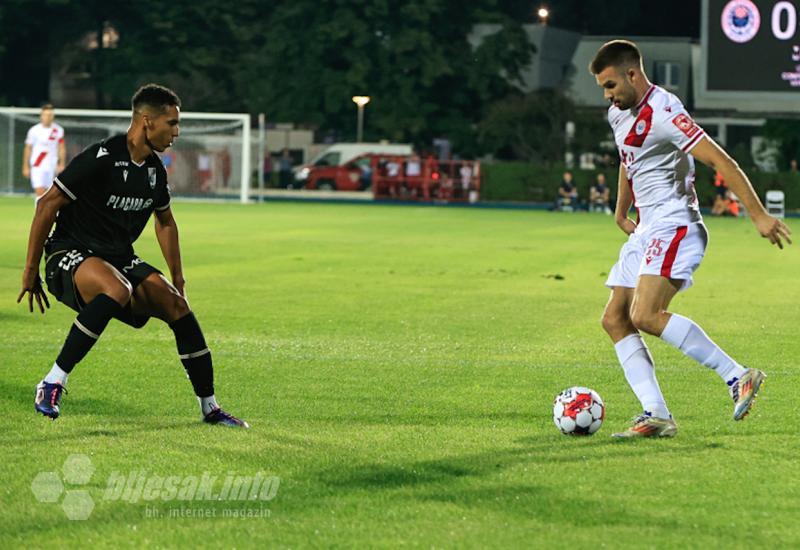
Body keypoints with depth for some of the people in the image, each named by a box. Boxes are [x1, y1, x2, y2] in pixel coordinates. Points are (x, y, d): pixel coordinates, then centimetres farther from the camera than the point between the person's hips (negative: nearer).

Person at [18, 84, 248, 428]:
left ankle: (210, 408, 2)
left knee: (175, 302, -10)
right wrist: (31, 271, -13)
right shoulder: (102, 158, -18)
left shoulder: (155, 169, 6)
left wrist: (177, 278, 20)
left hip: (120, 259, 8)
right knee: (118, 289, -38)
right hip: (70, 255, -8)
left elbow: (165, 221, 25)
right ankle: (52, 385, -32)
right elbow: (47, 205, -15)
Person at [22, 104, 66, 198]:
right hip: (37, 166, -3)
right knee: (40, 191, -15)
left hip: (51, 167, 3)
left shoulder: (58, 130, 2)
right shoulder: (34, 130, -5)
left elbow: (62, 148, 9)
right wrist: (25, 167, 3)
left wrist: (61, 165, 0)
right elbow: (27, 149, 3)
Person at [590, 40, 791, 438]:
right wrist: (621, 214, 32)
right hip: (646, 230, 10)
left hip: (674, 225, -10)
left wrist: (759, 216, -22)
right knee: (614, 319, 0)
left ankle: (737, 377, -20)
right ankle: (657, 416, -5)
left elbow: (721, 162, -20)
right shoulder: (618, 114, 13)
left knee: (645, 316, -25)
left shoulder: (663, 114, -17)